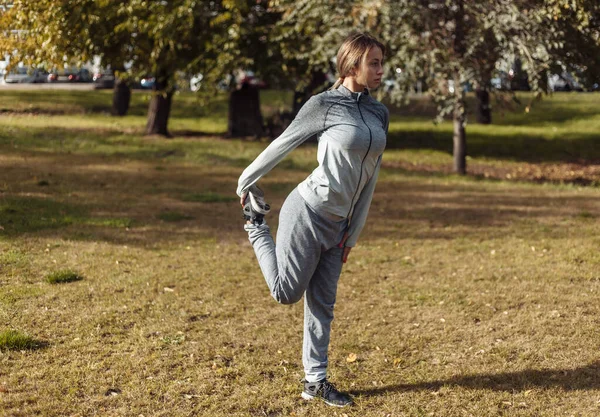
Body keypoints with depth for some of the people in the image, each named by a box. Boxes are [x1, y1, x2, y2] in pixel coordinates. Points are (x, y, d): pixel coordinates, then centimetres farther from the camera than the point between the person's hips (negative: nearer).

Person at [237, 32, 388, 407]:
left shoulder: (380, 114, 6)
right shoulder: (324, 105, -11)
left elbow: (370, 179, 9)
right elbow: (283, 145, -1)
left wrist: (354, 233, 10)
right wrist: (246, 182, 8)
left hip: (338, 225, 6)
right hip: (308, 214, -6)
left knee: (322, 304, 11)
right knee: (287, 292, 6)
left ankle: (315, 382, 19)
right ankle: (257, 226, 26)